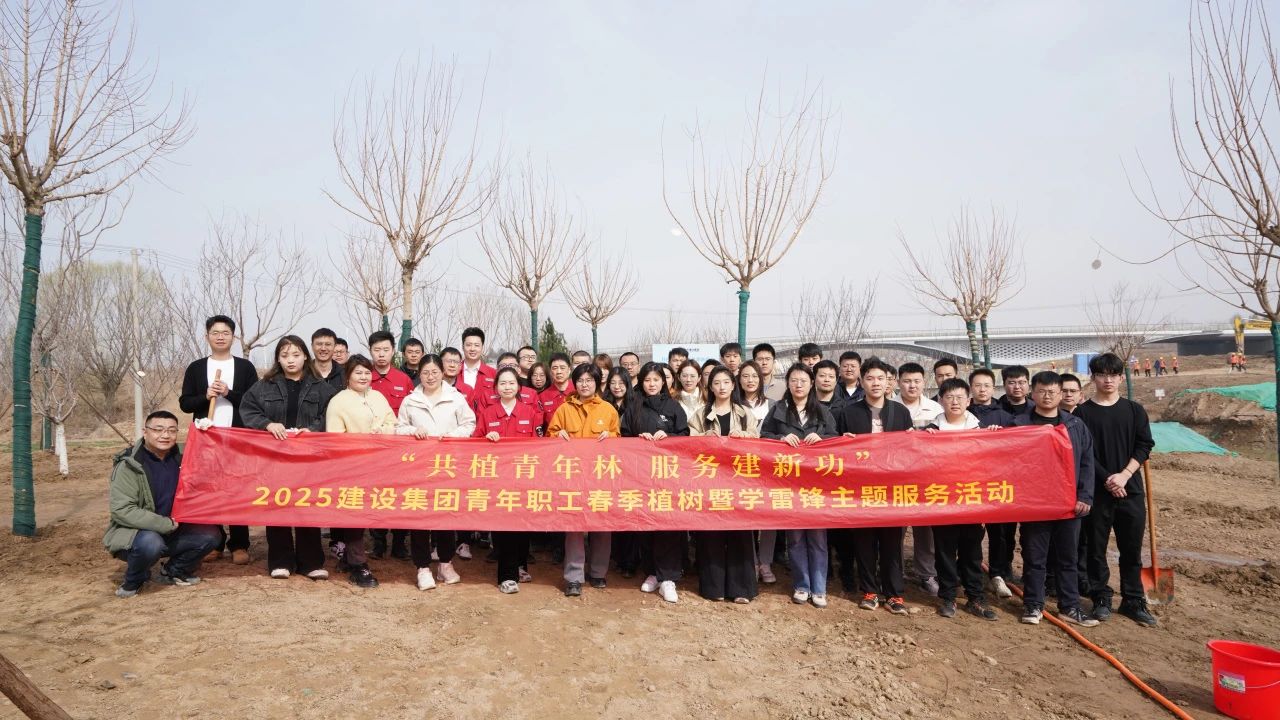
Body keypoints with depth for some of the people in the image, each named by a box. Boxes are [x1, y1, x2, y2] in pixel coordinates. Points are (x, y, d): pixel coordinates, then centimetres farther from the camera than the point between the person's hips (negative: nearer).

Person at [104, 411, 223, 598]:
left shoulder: (180, 457, 0)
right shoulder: (129, 465, -17)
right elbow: (122, 510, -24)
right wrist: (166, 524, -24)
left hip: (171, 531, 6)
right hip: (133, 532, -5)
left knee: (211, 534, -12)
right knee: (150, 543, -36)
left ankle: (174, 572, 13)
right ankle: (133, 582, -3)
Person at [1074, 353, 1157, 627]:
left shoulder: (1135, 410, 7)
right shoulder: (1083, 412, -1)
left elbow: (1144, 446, 1)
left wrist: (1124, 475, -11)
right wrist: (1106, 479, -13)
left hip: (1131, 489, 2)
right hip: (1096, 490, -2)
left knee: (1132, 549, 8)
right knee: (1096, 547, 5)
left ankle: (1133, 601, 20)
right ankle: (1101, 598, 17)